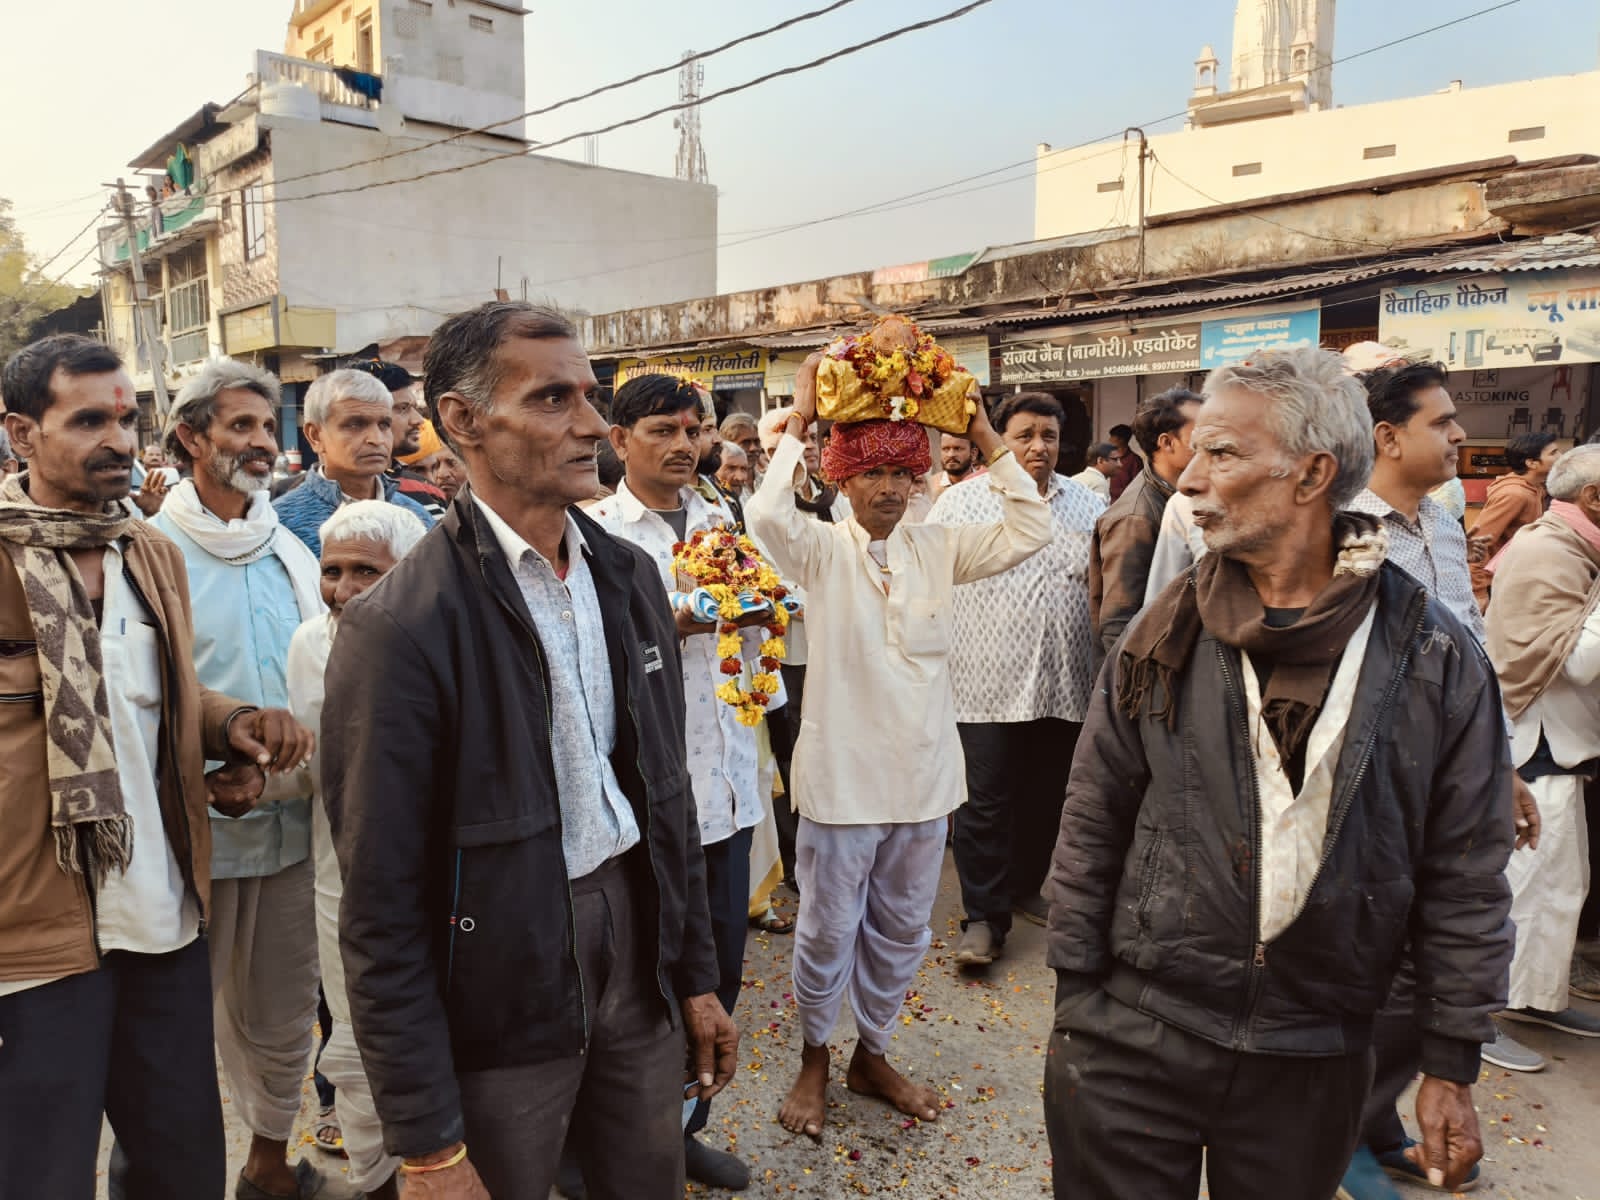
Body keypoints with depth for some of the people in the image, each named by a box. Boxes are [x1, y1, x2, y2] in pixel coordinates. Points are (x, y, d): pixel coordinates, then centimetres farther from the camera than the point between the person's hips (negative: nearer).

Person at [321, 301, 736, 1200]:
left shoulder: (630, 575, 1)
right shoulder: (402, 627, -18)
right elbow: (383, 909, -15)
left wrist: (697, 975, 10)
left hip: (636, 943, 6)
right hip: (501, 990, -5)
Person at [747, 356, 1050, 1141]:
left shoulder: (937, 549, 3)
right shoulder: (822, 551, -8)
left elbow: (1030, 530, -4)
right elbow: (768, 515, -29)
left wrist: (984, 436, -7)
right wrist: (800, 419, -22)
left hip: (923, 776, 4)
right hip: (841, 775, -4)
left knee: (902, 930, 18)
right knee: (828, 930, 12)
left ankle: (871, 1056, 40)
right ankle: (814, 1062, 36)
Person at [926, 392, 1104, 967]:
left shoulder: (1089, 507, 10)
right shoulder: (960, 502, 1)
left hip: (1063, 683, 4)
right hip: (986, 682, -3)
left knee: (1045, 800, 15)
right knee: (985, 805, 0)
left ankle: (1024, 887, 35)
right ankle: (984, 917, 12)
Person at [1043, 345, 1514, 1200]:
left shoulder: (1434, 660, -7)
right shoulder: (1167, 634, -5)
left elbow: (1464, 879, -1)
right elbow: (1092, 825, -1)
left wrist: (1452, 1066, 1)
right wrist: (1076, 1000, 0)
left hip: (1314, 1060, 0)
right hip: (1135, 1035, 0)